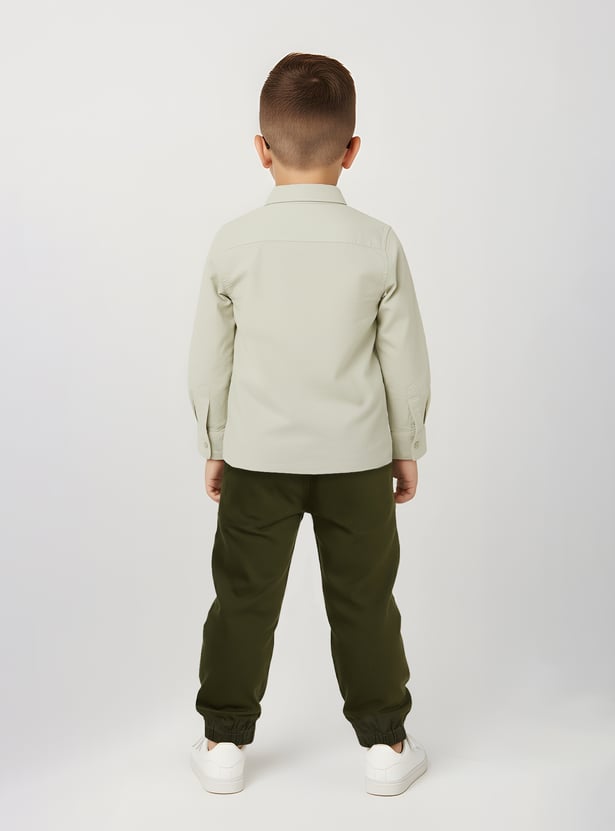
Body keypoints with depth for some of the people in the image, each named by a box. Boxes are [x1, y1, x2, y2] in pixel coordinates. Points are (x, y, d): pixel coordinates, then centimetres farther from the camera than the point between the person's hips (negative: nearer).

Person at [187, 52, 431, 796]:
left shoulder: (233, 242, -8)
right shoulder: (378, 245, -8)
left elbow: (208, 359, -1)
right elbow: (406, 361, -2)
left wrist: (213, 446, 12)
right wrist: (408, 447, 11)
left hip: (256, 457, 0)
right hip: (356, 457, 0)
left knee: (244, 598, 12)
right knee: (363, 602, 12)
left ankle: (224, 741, 24)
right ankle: (384, 743, 23)